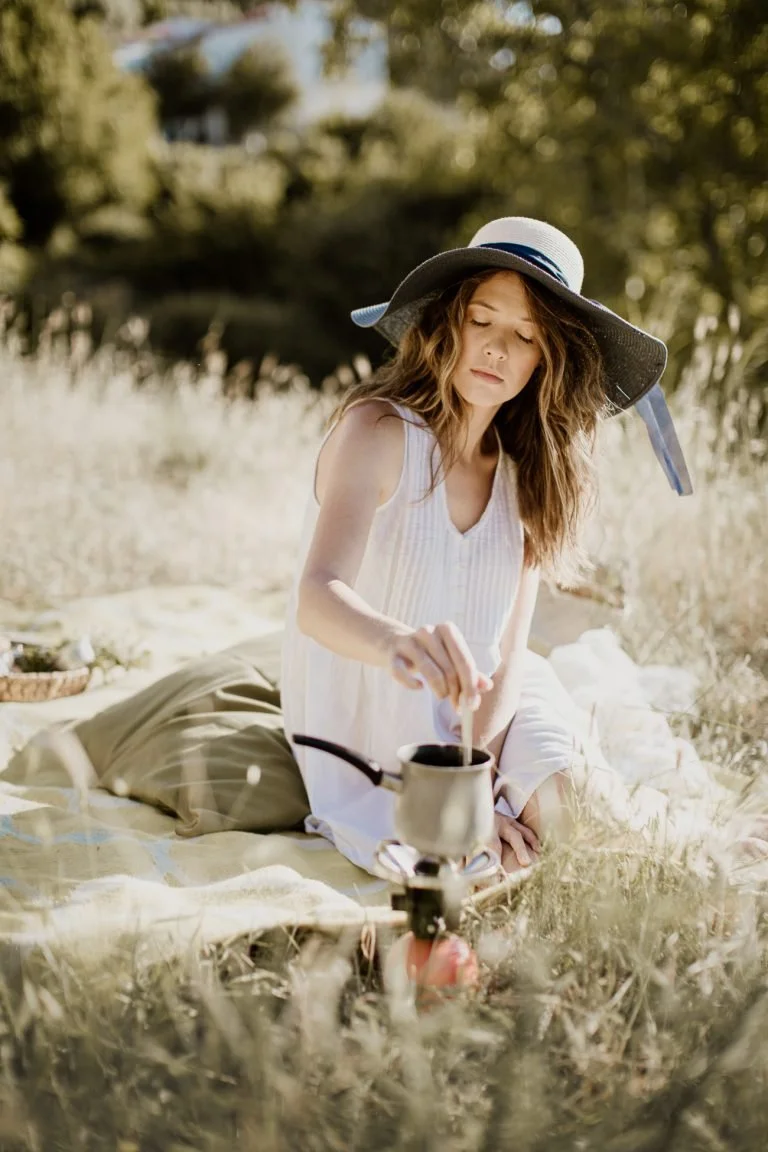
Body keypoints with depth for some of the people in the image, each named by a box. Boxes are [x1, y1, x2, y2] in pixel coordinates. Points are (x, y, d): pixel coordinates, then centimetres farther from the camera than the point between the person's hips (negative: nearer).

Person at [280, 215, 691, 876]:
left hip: (473, 722, 5)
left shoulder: (526, 473, 1)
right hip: (366, 733, -5)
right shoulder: (378, 432, -18)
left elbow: (509, 651, -4)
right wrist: (398, 643, -55)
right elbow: (316, 597, -34)